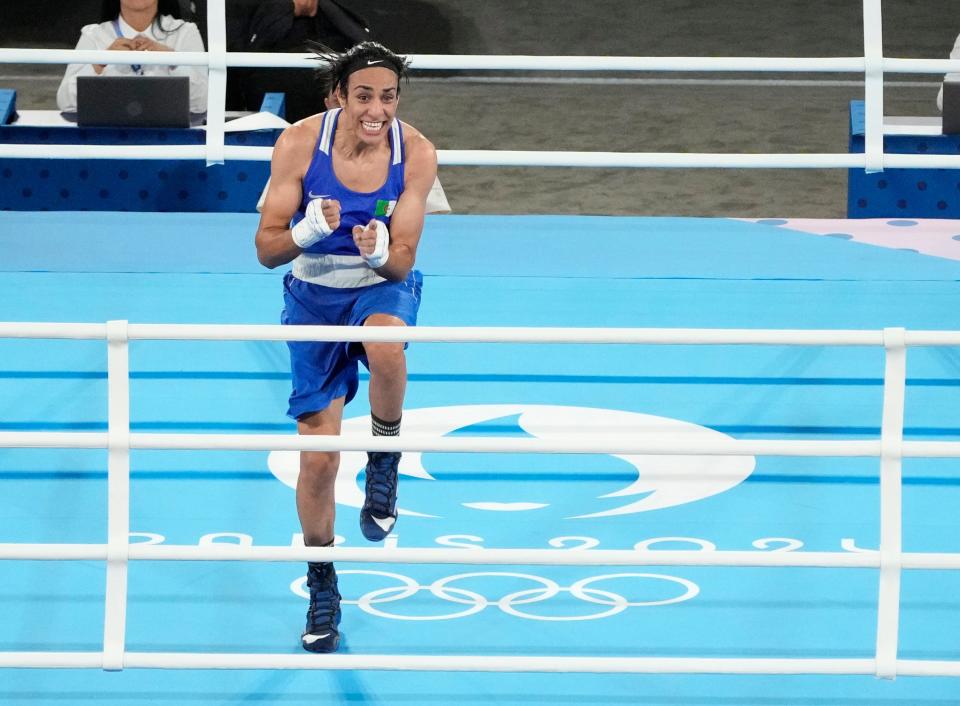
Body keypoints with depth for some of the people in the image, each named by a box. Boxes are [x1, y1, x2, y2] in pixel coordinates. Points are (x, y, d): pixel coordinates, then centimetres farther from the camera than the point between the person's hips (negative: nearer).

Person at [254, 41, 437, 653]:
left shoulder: (416, 154, -17)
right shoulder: (300, 144, -19)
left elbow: (401, 262, -16)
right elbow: (267, 249, -15)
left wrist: (381, 252, -39)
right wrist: (308, 231, -36)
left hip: (383, 287, 0)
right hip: (314, 295, 0)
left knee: (385, 346, -40)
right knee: (318, 456, -1)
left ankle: (385, 459, -11)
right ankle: (322, 587, 20)